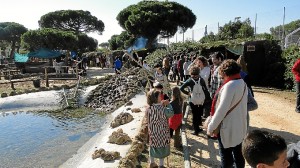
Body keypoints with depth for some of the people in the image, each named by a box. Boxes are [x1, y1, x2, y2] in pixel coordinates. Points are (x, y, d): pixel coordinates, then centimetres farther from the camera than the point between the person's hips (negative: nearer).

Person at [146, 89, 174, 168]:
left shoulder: (148, 109, -7)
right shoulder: (161, 108, -28)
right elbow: (171, 114, -17)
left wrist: (162, 105, -2)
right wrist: (168, 104, -7)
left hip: (152, 131, 6)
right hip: (161, 132, -6)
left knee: (153, 146, 22)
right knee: (161, 147, 13)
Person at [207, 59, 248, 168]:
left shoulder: (230, 85, -23)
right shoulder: (243, 83, 5)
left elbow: (222, 109, -25)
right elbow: (238, 105, 10)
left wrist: (211, 126, -16)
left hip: (228, 127, -8)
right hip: (240, 126, 8)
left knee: (226, 157, 6)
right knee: (238, 153, 19)